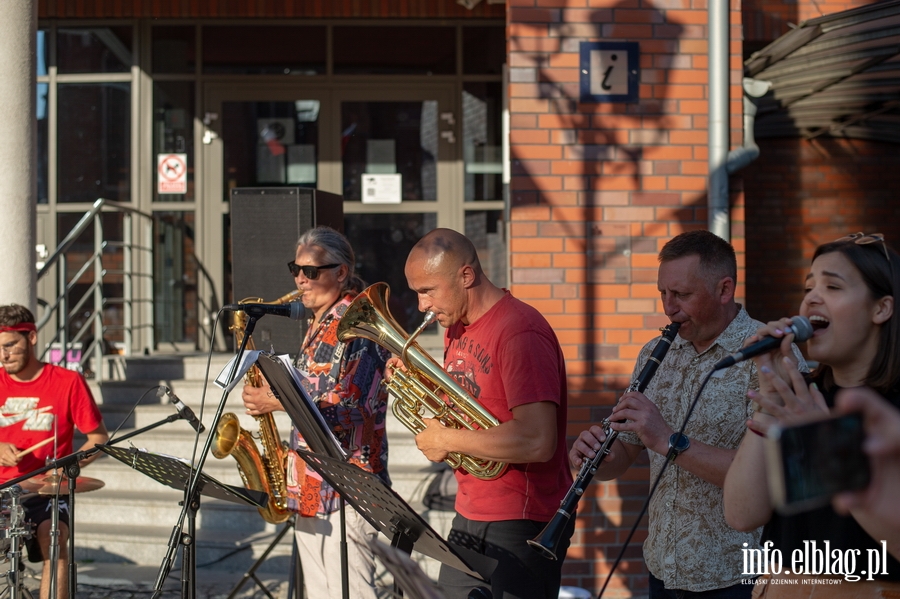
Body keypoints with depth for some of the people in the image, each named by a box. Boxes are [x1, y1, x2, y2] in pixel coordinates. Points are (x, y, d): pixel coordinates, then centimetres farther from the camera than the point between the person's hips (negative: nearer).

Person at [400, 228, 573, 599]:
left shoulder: (519, 332, -18)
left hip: (520, 525, -9)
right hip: (469, 516, 9)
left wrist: (447, 440, -19)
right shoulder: (457, 328, 10)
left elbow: (537, 442, -28)